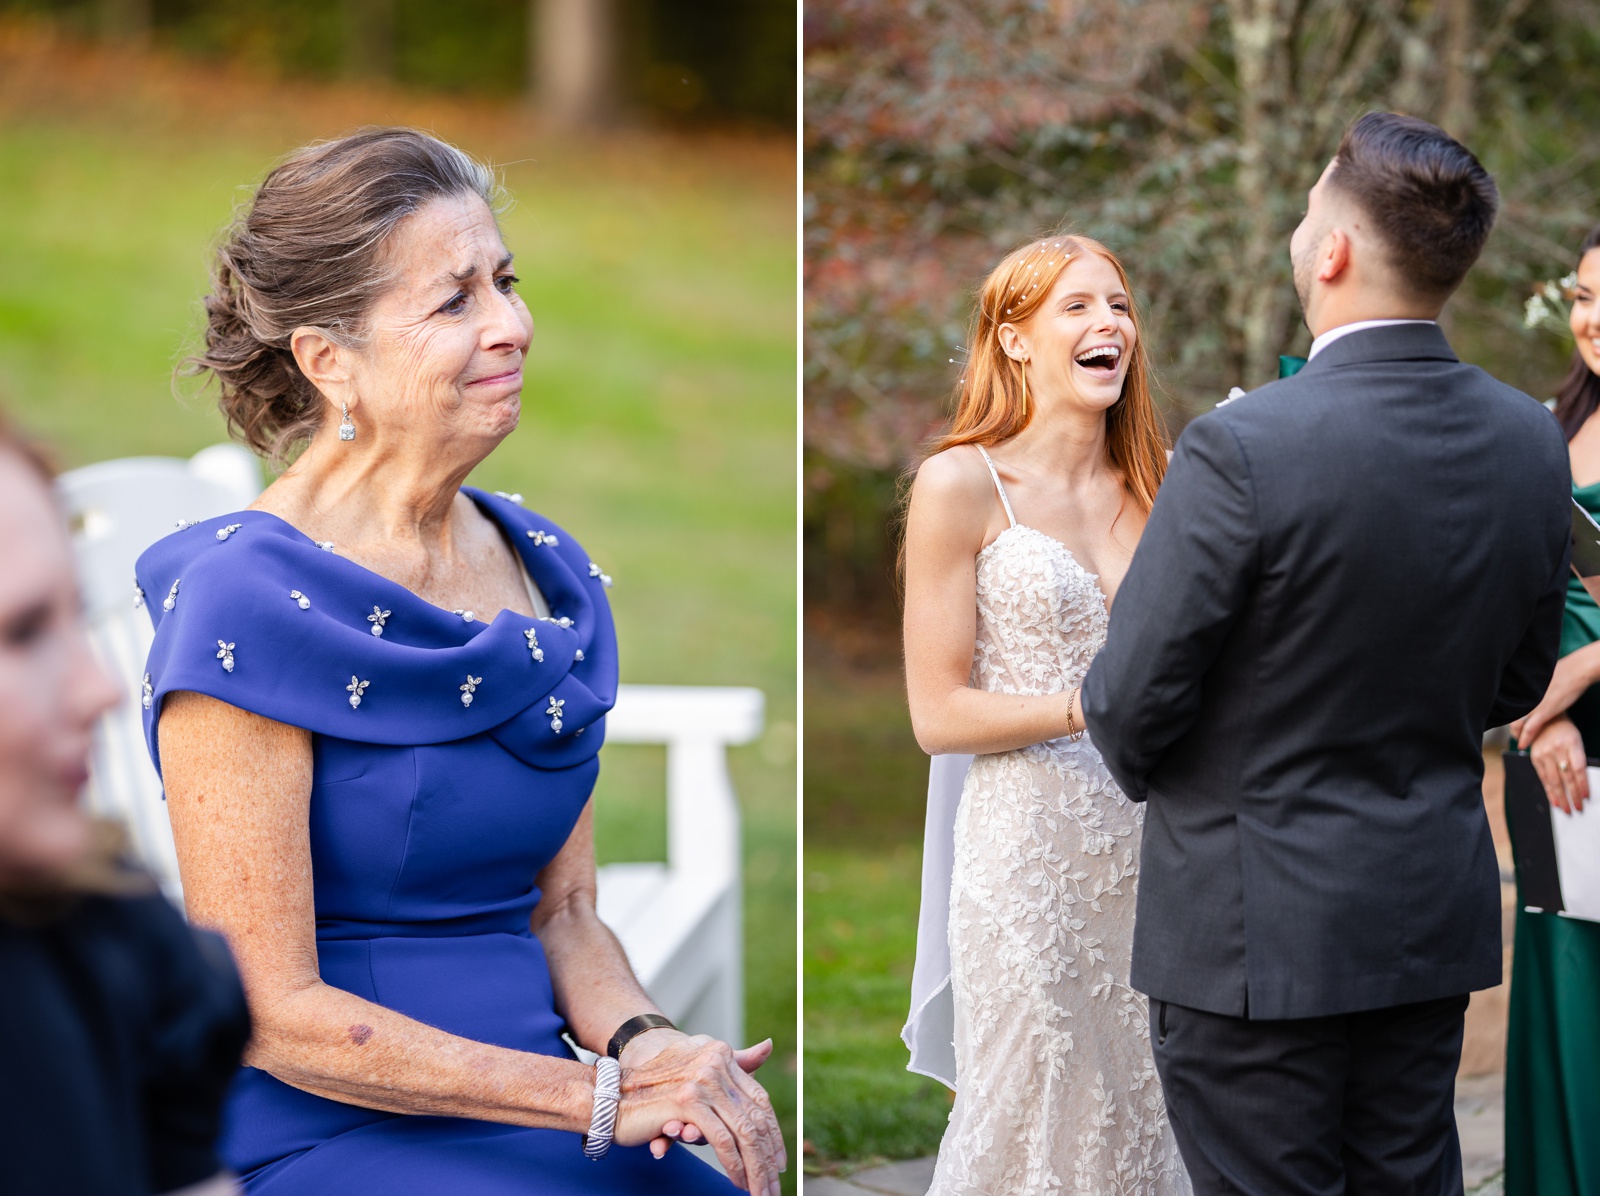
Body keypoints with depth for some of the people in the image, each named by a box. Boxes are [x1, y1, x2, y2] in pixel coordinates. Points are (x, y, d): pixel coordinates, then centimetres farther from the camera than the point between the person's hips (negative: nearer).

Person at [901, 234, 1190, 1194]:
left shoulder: (1157, 480, 9)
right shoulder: (963, 484, -5)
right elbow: (938, 713, -8)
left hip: (1152, 849, 5)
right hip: (1031, 852, -5)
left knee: (1149, 1116, 9)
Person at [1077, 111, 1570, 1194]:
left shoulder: (1242, 449, -22)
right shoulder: (1531, 442, -1)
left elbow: (1130, 703, -15)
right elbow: (1519, 680, 10)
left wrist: (1146, 768, 7)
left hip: (1258, 930, -6)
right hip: (1439, 917, 6)